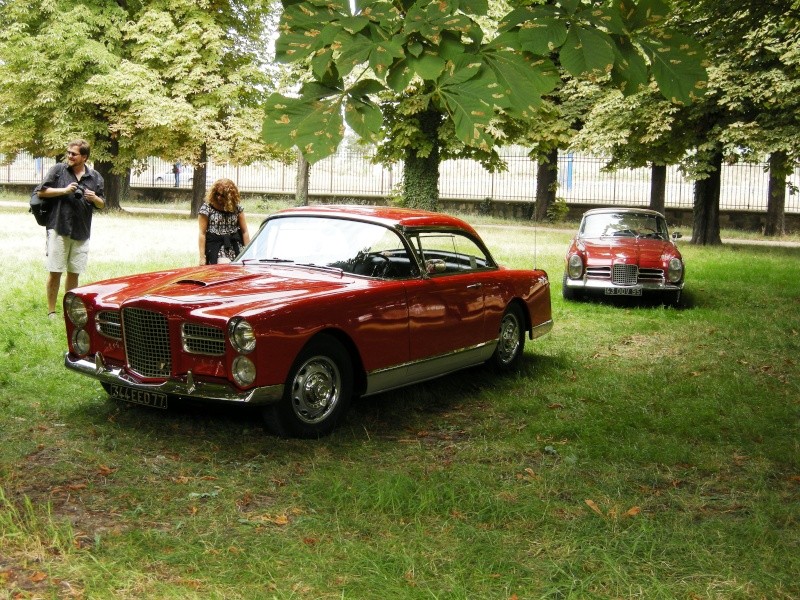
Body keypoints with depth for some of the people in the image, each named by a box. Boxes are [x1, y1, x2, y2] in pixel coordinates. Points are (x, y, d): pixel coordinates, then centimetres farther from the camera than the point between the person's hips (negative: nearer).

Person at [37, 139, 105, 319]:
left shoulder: (95, 177, 8)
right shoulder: (58, 170, 1)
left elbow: (102, 204, 13)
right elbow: (42, 192, 0)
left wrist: (94, 198, -9)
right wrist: (64, 190, -11)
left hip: (82, 232, 3)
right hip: (58, 228, -3)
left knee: (74, 273, 10)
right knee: (55, 272, -1)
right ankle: (51, 311, 7)